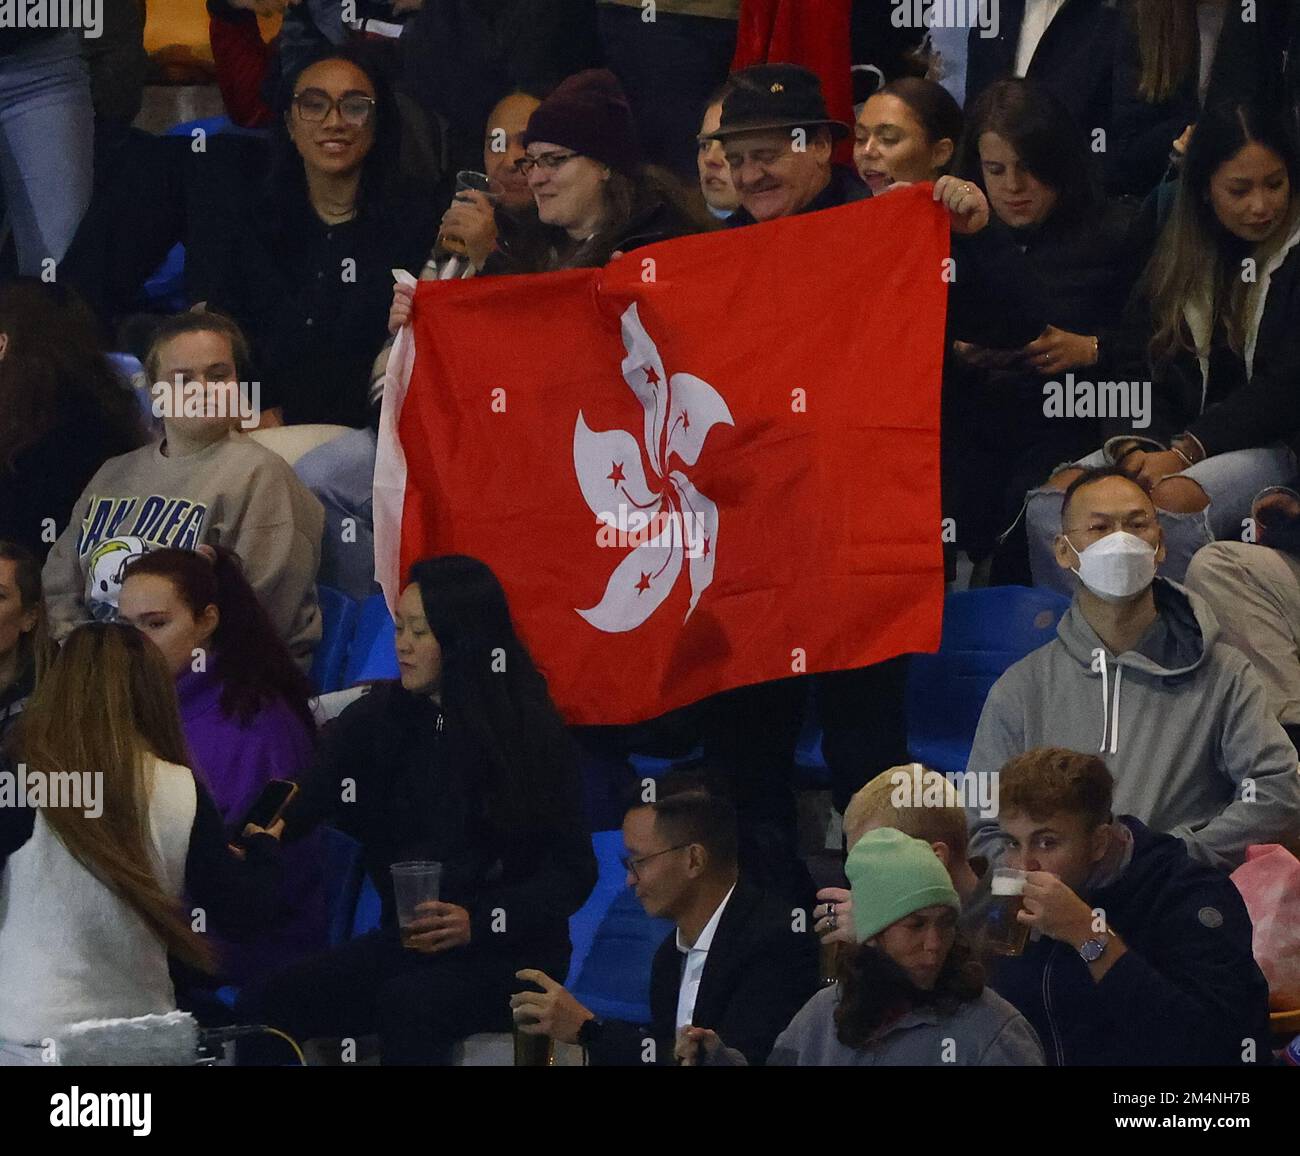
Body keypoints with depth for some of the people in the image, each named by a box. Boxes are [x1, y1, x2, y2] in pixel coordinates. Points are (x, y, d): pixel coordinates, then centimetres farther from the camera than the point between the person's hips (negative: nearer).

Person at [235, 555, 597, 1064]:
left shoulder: (530, 731, -4)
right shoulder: (379, 717, 6)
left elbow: (573, 872, -4)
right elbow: (294, 811, -8)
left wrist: (478, 922, -18)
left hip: (506, 951, -4)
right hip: (404, 942, 4)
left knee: (408, 1004, -36)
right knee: (261, 1007, -19)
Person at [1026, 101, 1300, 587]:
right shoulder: (1177, 255, 14)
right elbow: (1140, 364, 11)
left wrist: (1183, 453, -16)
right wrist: (1133, 447, -10)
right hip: (1169, 439, 6)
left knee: (1171, 502, -37)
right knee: (1053, 501, -21)